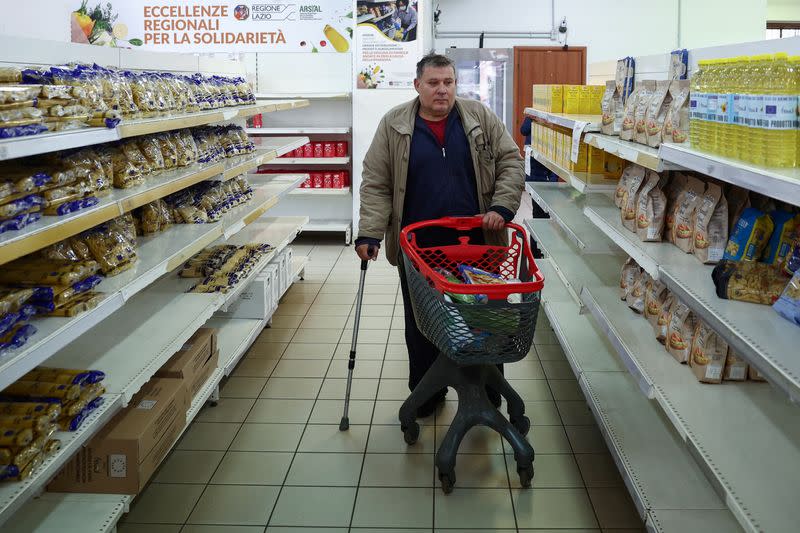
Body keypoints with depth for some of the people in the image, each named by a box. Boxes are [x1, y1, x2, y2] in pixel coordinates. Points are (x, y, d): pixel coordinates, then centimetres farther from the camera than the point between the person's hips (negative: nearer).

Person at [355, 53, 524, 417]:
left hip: (475, 242, 0)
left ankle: (486, 388, 25)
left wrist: (502, 207, -11)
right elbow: (376, 182, 0)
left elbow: (510, 162, 3)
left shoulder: (479, 117, 3)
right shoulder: (394, 125, 1)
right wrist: (369, 233, -9)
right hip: (418, 246, 0)